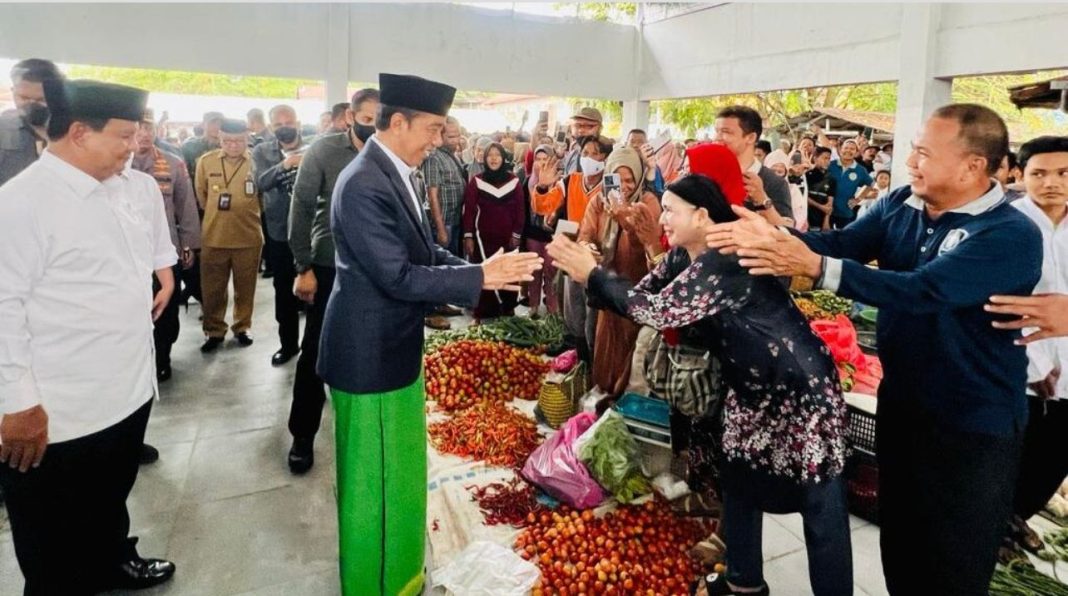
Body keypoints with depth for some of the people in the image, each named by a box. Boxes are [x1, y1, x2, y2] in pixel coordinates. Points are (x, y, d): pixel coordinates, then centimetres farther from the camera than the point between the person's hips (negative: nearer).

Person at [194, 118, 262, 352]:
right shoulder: (205, 161, -2)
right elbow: (200, 194, 13)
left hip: (249, 238, -1)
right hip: (213, 237, 1)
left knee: (245, 287, 12)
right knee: (212, 289, 9)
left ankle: (242, 328, 29)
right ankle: (214, 331, 24)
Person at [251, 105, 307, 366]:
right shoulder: (262, 151, 3)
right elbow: (261, 182, -13)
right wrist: (284, 165, -28)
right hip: (279, 230, 2)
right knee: (284, 289, 10)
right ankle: (288, 343, 23)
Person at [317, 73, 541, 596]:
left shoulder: (399, 174, 6)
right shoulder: (363, 185, -24)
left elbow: (425, 253, 9)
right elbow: (398, 276, -27)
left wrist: (483, 270, -5)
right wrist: (480, 278, -22)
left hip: (396, 346, 10)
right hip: (370, 354, -10)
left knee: (401, 471, 24)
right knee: (374, 479, 8)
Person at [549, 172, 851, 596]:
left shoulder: (725, 261, -28)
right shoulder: (682, 257, 1)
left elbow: (657, 311, -32)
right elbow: (640, 298, 0)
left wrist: (593, 274, -24)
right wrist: (590, 275, -14)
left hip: (801, 388, -10)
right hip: (754, 389, 10)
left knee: (820, 511, 3)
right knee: (740, 482, 20)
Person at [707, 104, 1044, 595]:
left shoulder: (1011, 235, -21)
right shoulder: (900, 206, -1)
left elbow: (921, 291, -33)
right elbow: (842, 242, -12)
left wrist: (814, 267, -40)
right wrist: (772, 236, -29)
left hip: (971, 427, -5)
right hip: (900, 404, 6)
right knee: (898, 541, 22)